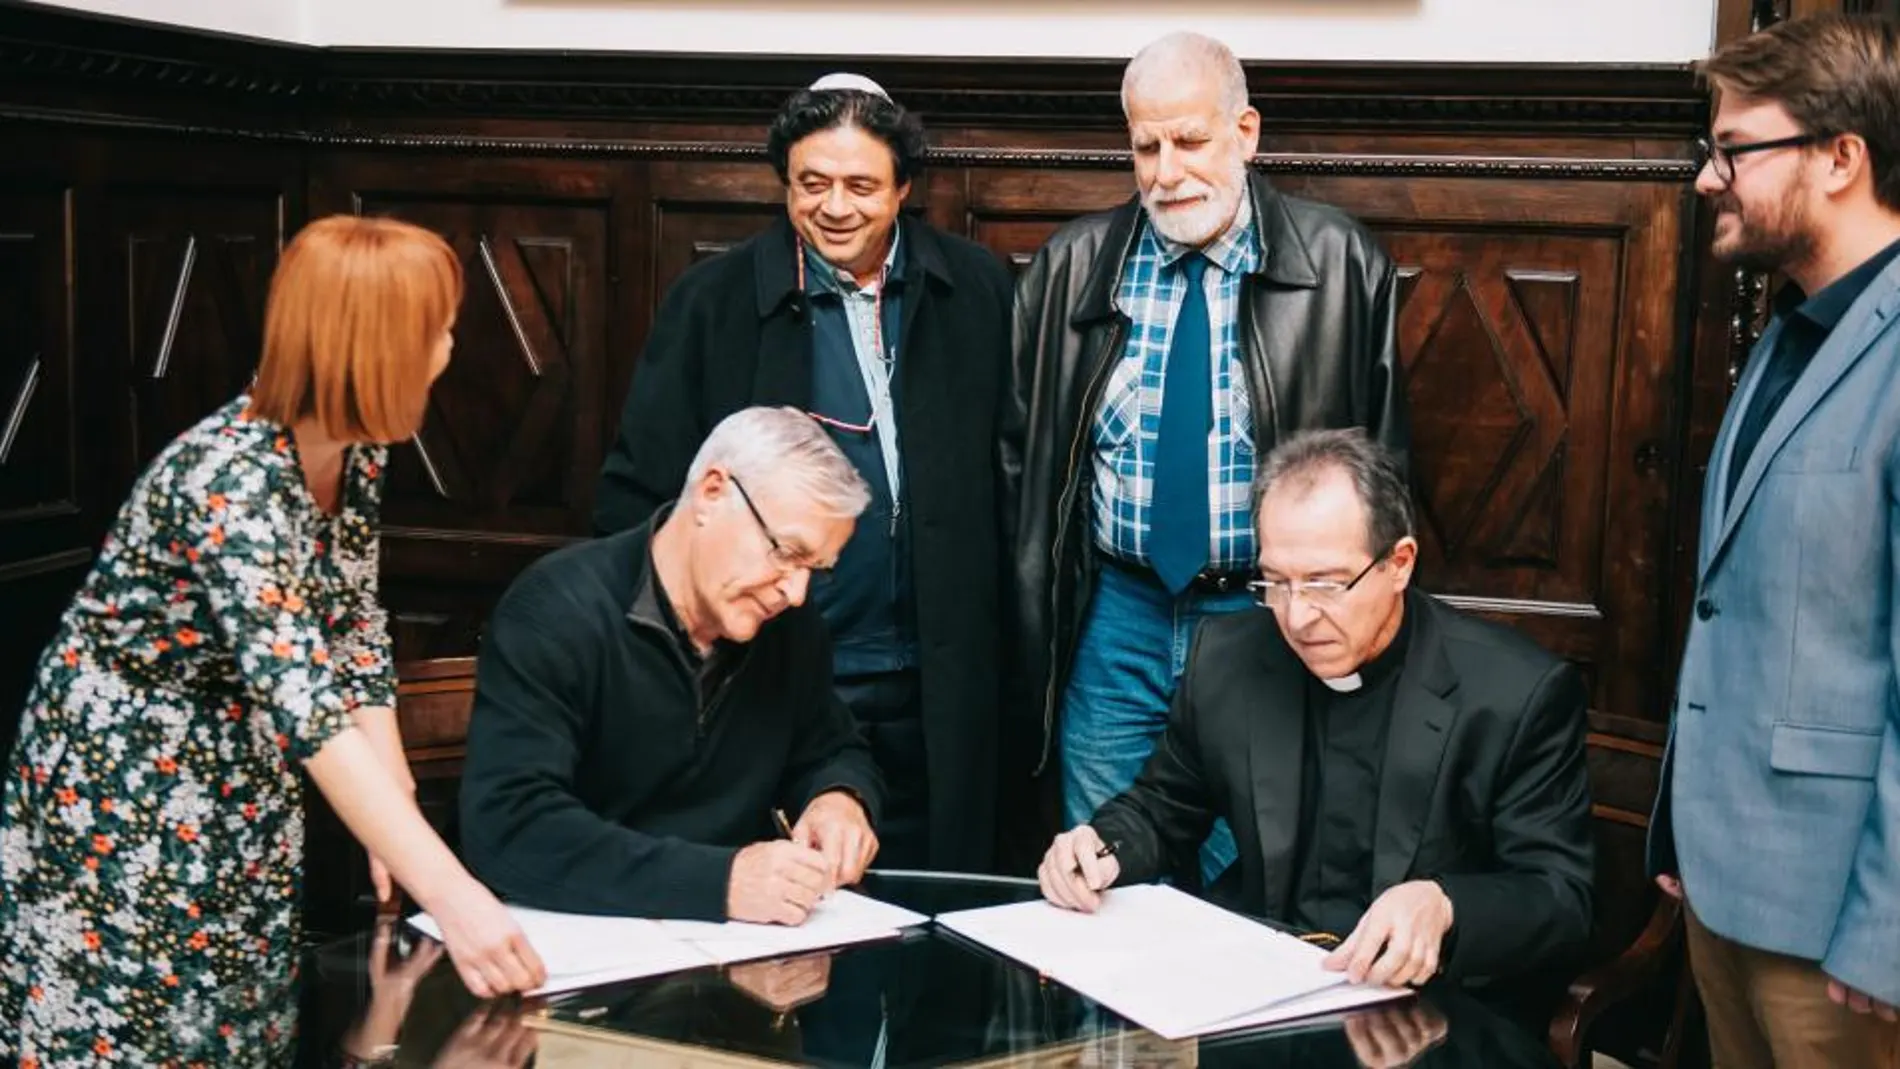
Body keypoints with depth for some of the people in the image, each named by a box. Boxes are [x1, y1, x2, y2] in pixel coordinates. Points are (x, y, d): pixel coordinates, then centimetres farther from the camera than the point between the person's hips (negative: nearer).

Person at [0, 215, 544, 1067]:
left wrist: (393, 823, -9)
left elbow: (354, 634, 0)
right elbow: (306, 708, -43)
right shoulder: (233, 483, -33)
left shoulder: (353, 450, -7)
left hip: (235, 789, 8)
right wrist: (451, 895, -51)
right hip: (119, 788, -7)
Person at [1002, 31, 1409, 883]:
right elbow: (1019, 446, 9)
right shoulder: (1073, 266, 3)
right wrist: (1033, 605, 4)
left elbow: (1378, 458, 2)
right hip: (1114, 614, 2)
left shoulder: (1341, 266, -3)